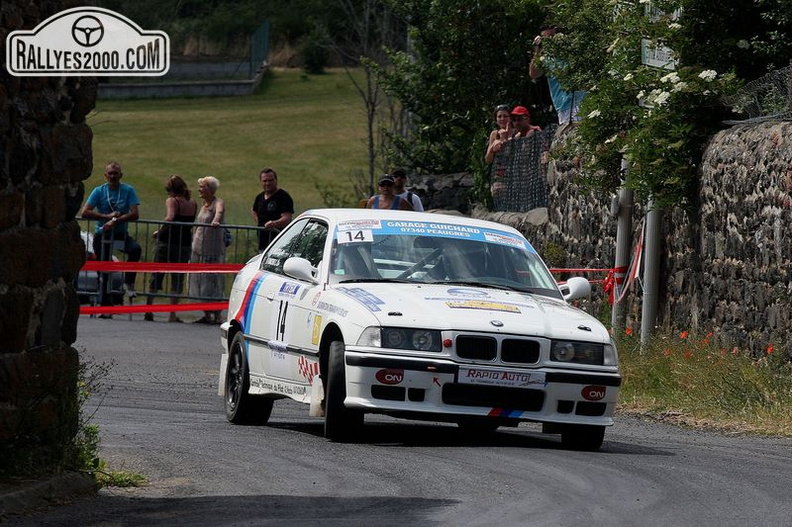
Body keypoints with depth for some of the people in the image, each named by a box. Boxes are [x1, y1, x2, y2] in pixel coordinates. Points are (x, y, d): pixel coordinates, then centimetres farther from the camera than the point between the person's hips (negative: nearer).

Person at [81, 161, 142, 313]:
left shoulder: (128, 191, 0)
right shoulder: (99, 191, 1)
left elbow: (135, 214, -10)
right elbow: (85, 212, -8)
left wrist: (115, 221, -21)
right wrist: (107, 216, -16)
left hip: (121, 233, 0)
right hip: (102, 234, 1)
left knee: (135, 249, -31)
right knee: (103, 271, 0)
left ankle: (128, 282, -17)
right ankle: (105, 303, 9)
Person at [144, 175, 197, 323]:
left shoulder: (172, 201, -10)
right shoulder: (193, 204, 4)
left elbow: (170, 218, -27)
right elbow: (191, 225, 11)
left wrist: (159, 232, -18)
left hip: (167, 243, -3)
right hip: (185, 244, 3)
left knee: (156, 276, 9)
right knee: (177, 279, 9)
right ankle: (173, 314, 4)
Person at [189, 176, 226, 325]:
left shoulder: (218, 203, -11)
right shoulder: (204, 205, 14)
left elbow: (219, 212, -34)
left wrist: (215, 221, -55)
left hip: (213, 250, -8)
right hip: (199, 250, 8)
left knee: (213, 283, -7)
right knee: (201, 283, 9)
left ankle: (216, 316, -3)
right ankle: (206, 315, 14)